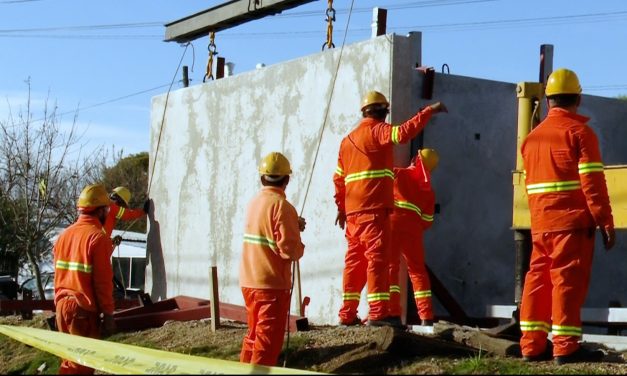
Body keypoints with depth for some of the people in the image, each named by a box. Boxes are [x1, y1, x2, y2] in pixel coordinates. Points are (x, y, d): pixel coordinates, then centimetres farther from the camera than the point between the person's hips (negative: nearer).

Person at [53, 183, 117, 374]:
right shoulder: (98, 237, -12)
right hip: (84, 309, -7)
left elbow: (59, 275, 16)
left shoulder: (64, 235, 11)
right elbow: (103, 281, -15)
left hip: (62, 304, 8)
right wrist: (108, 314, -10)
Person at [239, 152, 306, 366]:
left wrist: (293, 226, 11)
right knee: (268, 341, -1)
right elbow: (289, 250, -21)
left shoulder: (254, 203, 7)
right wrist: (300, 249, 0)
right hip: (272, 284, -7)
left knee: (254, 334, 19)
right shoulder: (282, 206, -16)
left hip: (249, 282, 7)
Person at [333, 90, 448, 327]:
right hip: (374, 208, -8)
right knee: (377, 257, -10)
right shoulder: (378, 131, -1)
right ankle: (377, 312, -16)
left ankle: (347, 313, 12)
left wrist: (341, 206, 26)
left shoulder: (348, 140, 20)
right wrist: (429, 111, -17)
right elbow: (403, 133, -21)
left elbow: (339, 177, 20)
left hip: (352, 210, 8)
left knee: (354, 259, 11)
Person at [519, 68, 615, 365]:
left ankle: (533, 345, 9)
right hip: (572, 221, -6)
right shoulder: (579, 132, -6)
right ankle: (566, 347, -8)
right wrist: (605, 222, -11)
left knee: (538, 280, 8)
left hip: (540, 223, 6)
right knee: (568, 280, -6)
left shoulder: (532, 137, 16)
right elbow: (592, 181, -12)